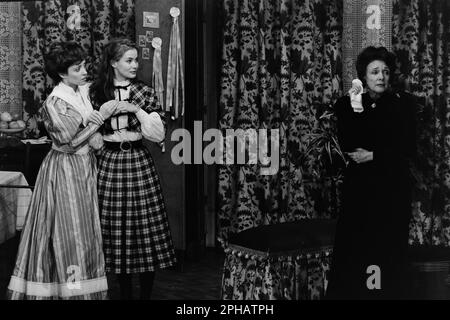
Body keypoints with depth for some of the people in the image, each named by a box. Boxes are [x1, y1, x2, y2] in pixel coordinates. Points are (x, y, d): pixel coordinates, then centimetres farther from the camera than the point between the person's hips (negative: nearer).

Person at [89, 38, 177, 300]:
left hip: (139, 161, -1)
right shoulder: (97, 93, 4)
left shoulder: (145, 93, 2)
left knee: (145, 225, -2)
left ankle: (146, 293, 9)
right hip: (109, 163, 1)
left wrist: (135, 110, -12)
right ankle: (125, 292, 17)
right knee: (116, 227, 4)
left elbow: (160, 133, -5)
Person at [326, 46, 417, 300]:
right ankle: (346, 292, 4)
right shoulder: (348, 104, 4)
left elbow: (408, 149, -2)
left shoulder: (403, 103, 1)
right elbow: (347, 146, -7)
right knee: (353, 248, -4)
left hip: (394, 187, -1)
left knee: (390, 249, -2)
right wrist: (355, 111, -16)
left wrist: (373, 155, -8)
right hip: (359, 186, 1)